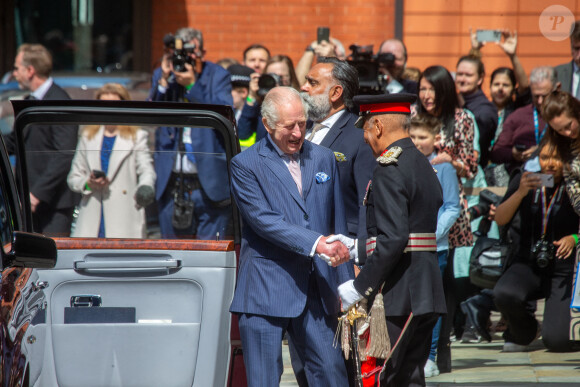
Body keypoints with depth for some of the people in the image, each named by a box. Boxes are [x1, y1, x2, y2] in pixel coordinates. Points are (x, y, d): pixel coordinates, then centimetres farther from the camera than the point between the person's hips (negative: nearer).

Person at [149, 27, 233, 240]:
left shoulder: (217, 75, 1)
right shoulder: (161, 75, 10)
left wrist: (192, 86, -18)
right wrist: (164, 82, -11)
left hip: (209, 182, -3)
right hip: (171, 182, 3)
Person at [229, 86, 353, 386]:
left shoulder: (324, 159, 12)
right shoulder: (246, 165, -3)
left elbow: (338, 223, 17)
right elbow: (264, 220, -15)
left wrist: (346, 286, 15)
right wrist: (316, 244, -23)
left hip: (315, 292, 4)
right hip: (265, 291, -4)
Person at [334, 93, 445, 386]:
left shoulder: (389, 171, -13)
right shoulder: (424, 166, 16)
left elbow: (393, 239, -22)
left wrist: (360, 287, -16)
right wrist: (357, 249, 19)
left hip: (396, 296, -9)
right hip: (425, 293, 9)